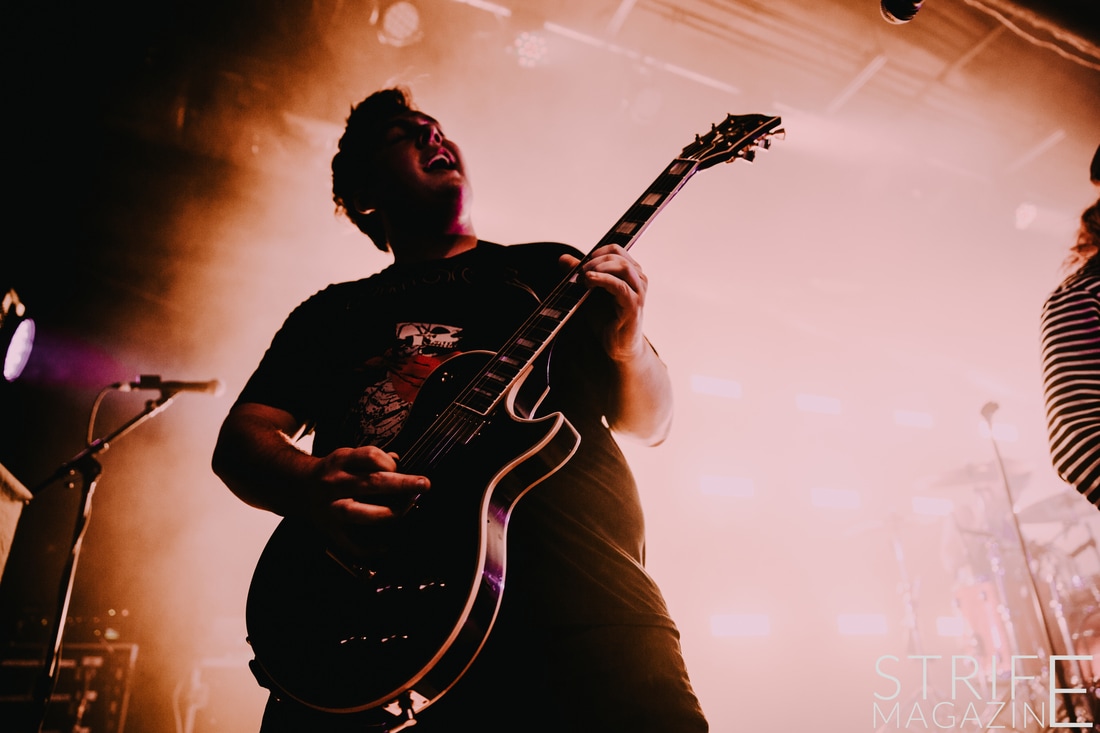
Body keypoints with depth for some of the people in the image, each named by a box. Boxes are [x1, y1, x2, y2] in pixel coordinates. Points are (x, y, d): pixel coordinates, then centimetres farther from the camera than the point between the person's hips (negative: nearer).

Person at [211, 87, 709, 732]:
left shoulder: (550, 271, 19)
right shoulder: (331, 314, 22)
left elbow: (649, 423, 15)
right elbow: (241, 436, 13)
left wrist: (627, 348, -8)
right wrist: (307, 485, -10)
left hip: (571, 568, 0)